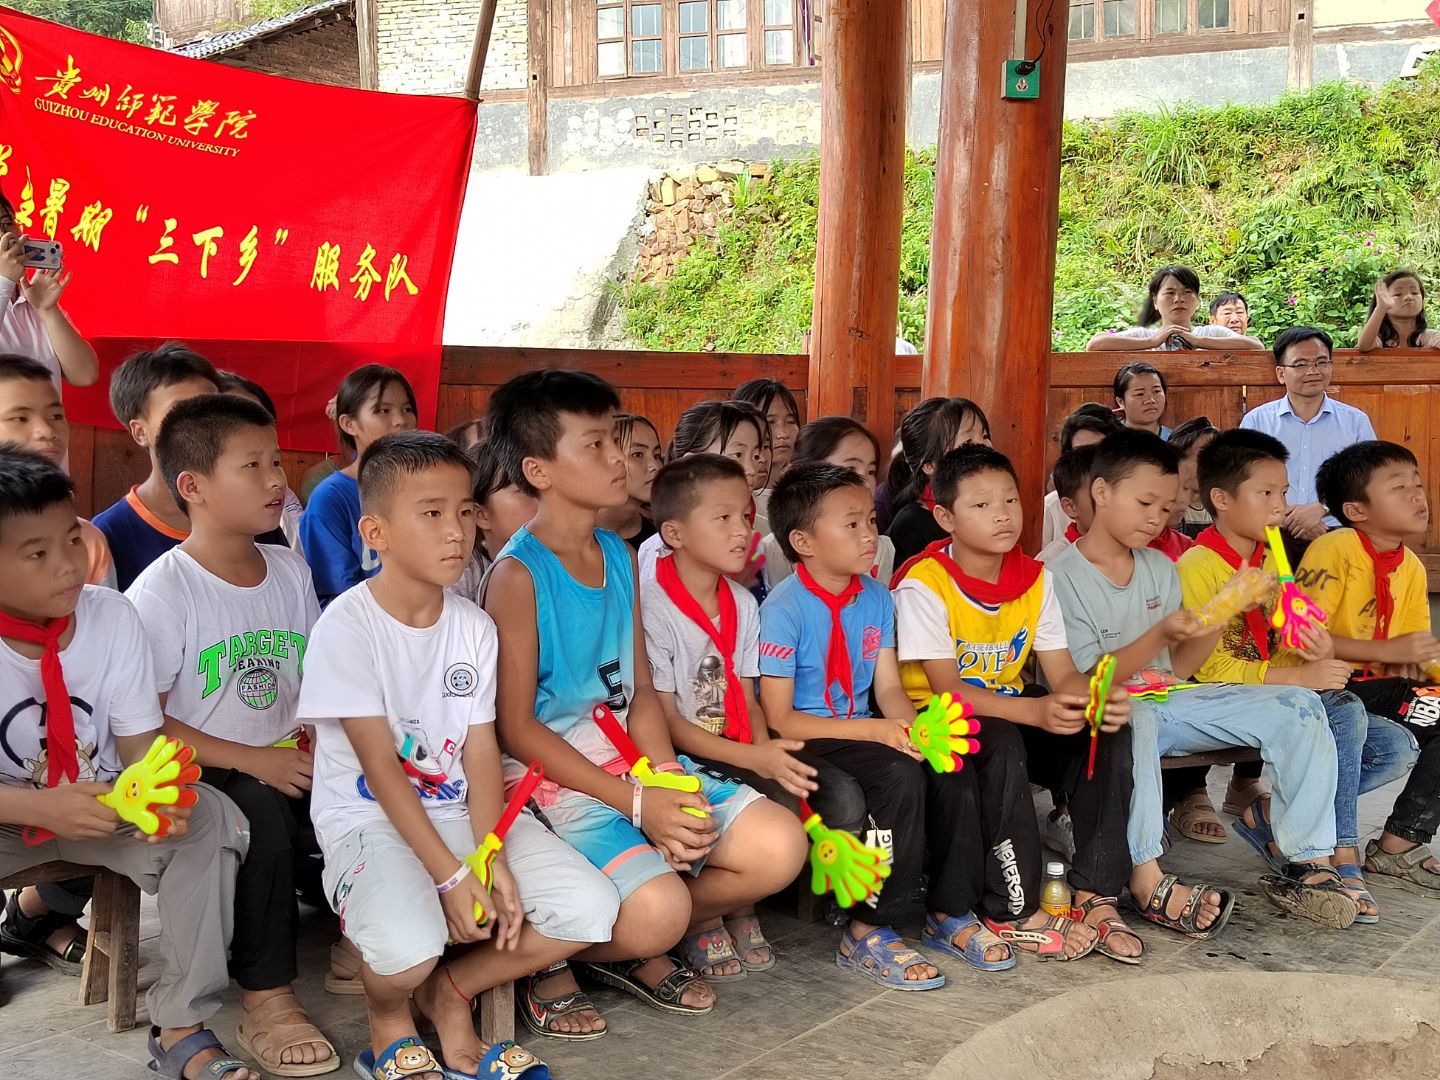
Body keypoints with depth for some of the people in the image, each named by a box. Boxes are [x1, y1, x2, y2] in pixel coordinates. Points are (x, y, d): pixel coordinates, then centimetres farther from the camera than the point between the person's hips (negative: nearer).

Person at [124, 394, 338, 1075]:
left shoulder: (290, 572, 9)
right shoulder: (162, 591, -10)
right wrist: (253, 760, -19)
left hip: (285, 764, 6)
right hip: (201, 774, -5)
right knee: (261, 810, -34)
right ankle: (266, 1000, -24)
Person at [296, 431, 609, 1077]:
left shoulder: (475, 627, 4)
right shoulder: (347, 626, -13)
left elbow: (481, 752, 0)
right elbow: (380, 767, -16)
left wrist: (494, 860, -15)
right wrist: (450, 876, -21)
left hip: (462, 812, 6)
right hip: (368, 819, -6)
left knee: (591, 909, -12)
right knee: (409, 948, -35)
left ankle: (451, 990, 11)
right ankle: (389, 1021, 4)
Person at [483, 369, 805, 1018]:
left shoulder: (619, 557, 11)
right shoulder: (518, 574, -11)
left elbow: (641, 694, 10)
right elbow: (515, 727, -13)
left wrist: (669, 781, -9)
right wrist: (634, 801, -17)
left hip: (637, 762, 7)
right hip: (558, 777, -7)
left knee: (779, 847, -9)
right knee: (657, 910, -28)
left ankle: (644, 945, 10)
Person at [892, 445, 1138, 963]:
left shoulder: (1034, 579, 2)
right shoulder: (924, 584, -16)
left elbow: (1064, 674, -3)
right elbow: (948, 690, -23)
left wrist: (1098, 696, -28)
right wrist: (1036, 712, -38)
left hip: (1012, 714, 6)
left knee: (1109, 732, -18)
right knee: (1000, 741, -37)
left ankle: (1095, 896, -16)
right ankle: (1016, 912, -24)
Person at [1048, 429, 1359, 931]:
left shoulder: (1160, 568, 12)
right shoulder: (1061, 576, -9)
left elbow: (1178, 669, 10)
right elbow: (1084, 682, -13)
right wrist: (1161, 634, -23)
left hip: (1165, 703, 7)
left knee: (1297, 708, -8)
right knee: (1135, 717, -44)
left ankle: (1308, 864, -10)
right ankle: (1147, 880, -38)